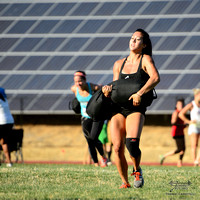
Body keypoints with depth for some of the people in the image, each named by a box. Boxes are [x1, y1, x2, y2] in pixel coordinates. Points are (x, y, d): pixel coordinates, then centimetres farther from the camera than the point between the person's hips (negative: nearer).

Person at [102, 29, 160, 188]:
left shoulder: (145, 60, 3)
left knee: (132, 142, -26)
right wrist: (108, 90, -2)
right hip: (118, 109, 4)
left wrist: (139, 93, -26)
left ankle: (137, 170, 1)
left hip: (136, 109, -4)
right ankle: (125, 182, 5)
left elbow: (155, 78, -15)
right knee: (118, 148, -10)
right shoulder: (119, 64, 17)